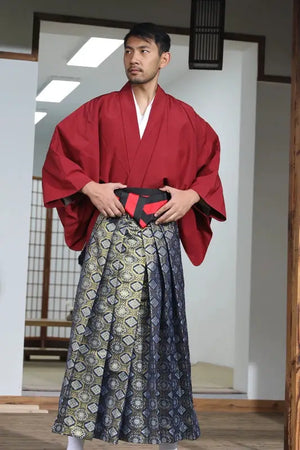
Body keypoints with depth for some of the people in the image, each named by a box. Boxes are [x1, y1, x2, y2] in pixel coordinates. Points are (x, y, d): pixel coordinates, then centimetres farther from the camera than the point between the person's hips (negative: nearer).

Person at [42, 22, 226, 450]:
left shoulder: (183, 118, 11)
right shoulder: (101, 109, 8)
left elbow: (211, 162, 18)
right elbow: (61, 149, 8)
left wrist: (191, 195, 1)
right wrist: (90, 187, -5)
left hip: (160, 237, 1)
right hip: (111, 234, -1)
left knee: (159, 330, 3)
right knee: (98, 327, -4)